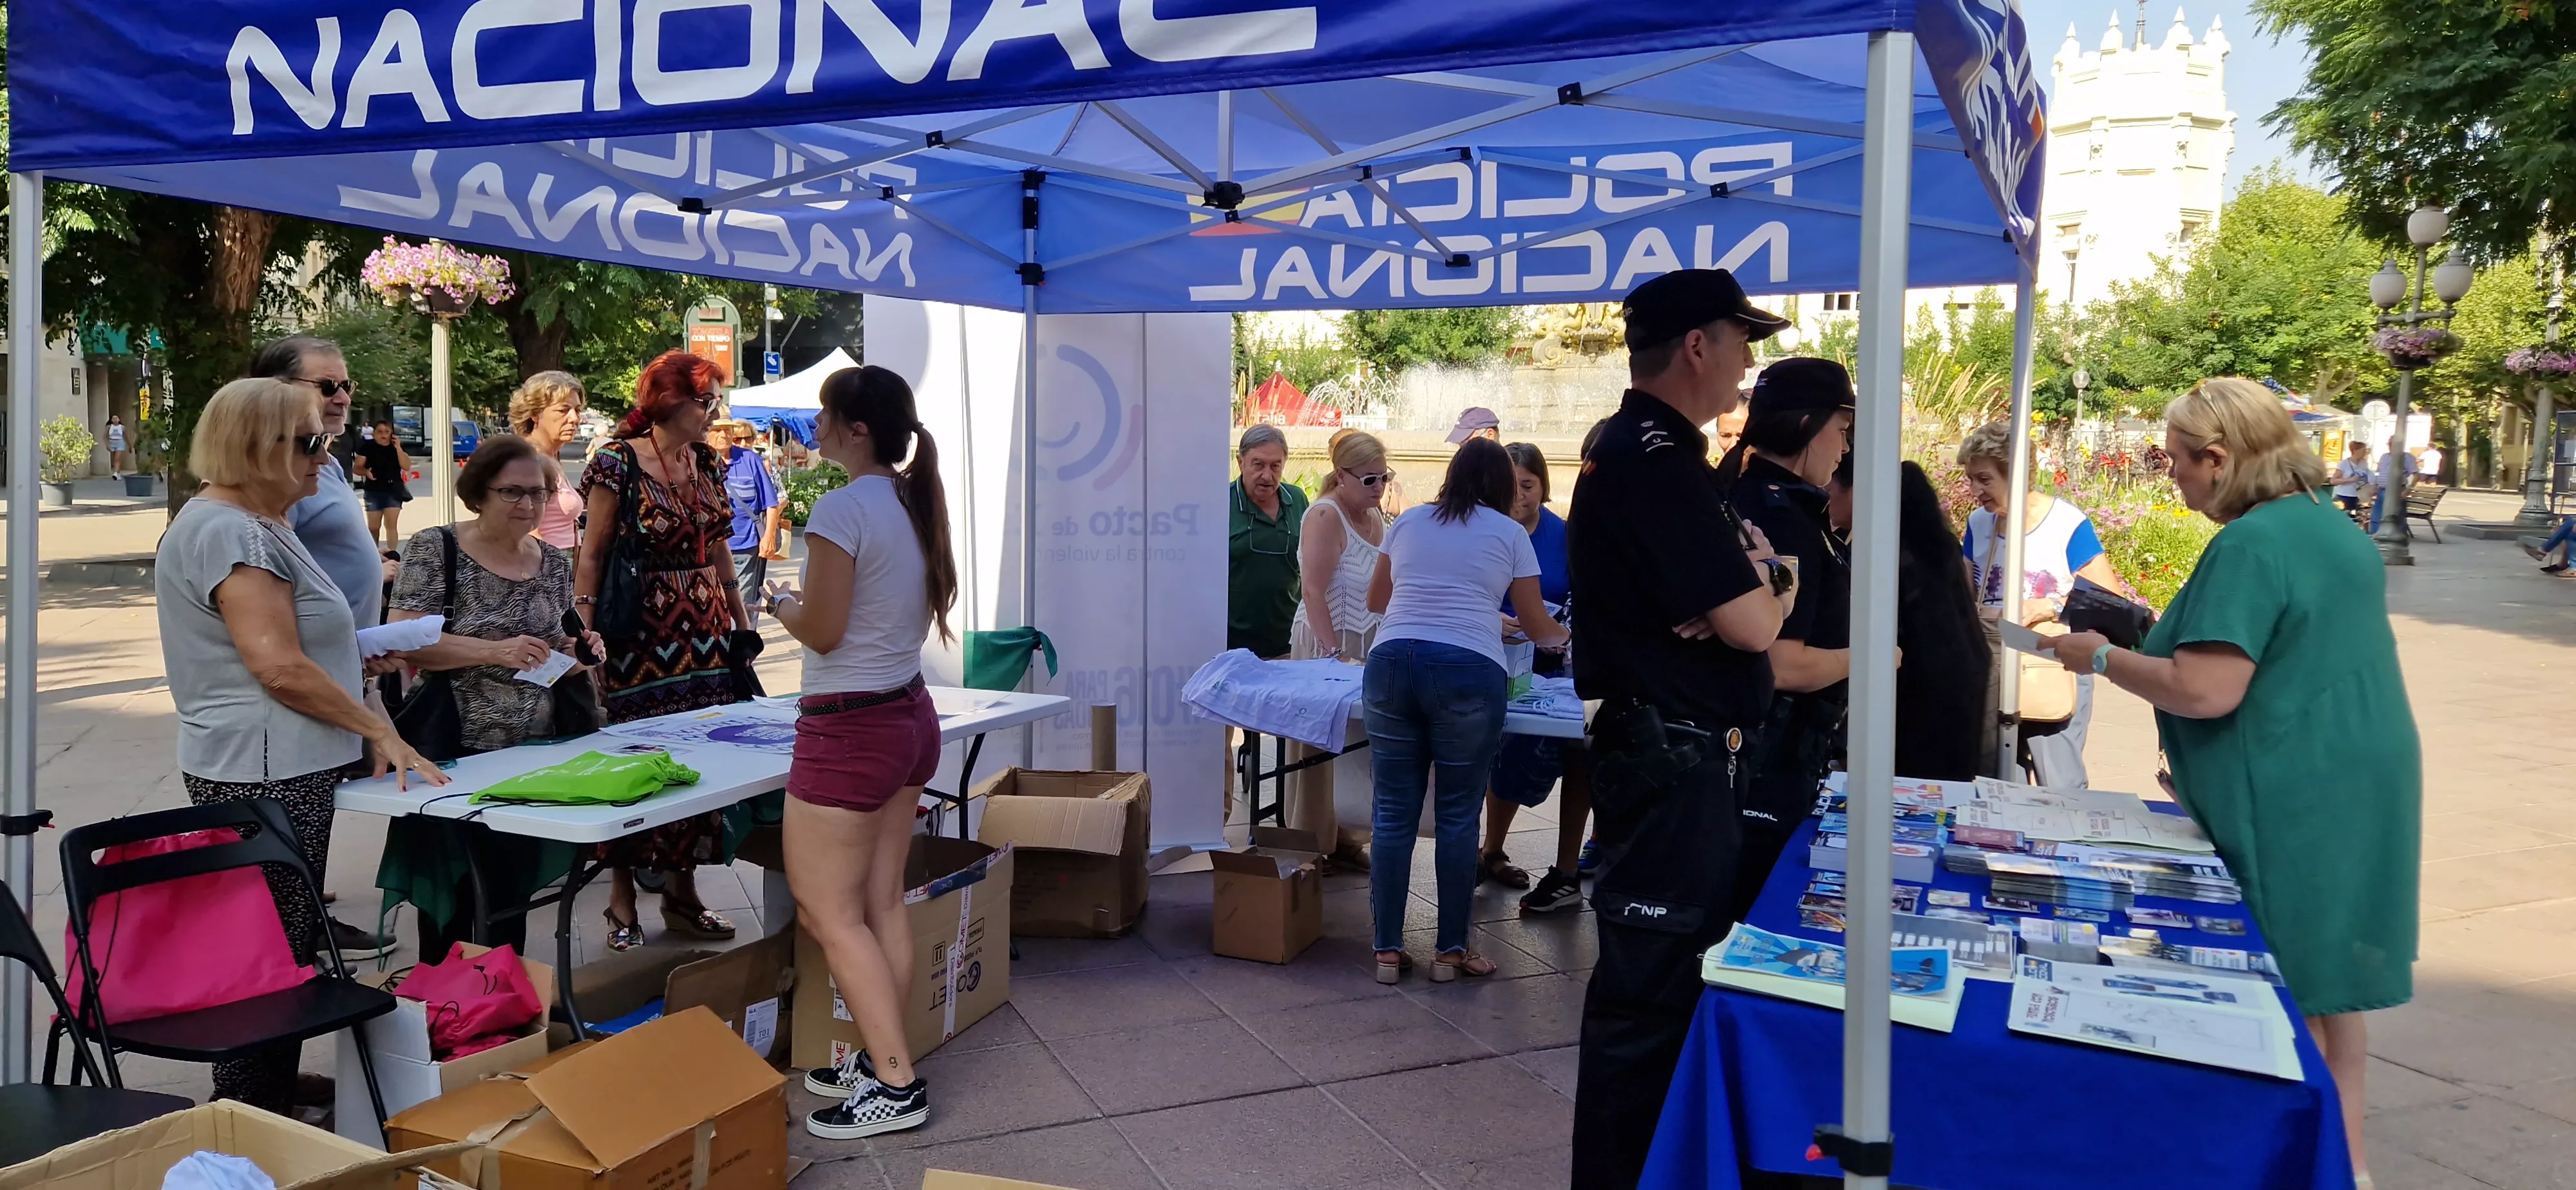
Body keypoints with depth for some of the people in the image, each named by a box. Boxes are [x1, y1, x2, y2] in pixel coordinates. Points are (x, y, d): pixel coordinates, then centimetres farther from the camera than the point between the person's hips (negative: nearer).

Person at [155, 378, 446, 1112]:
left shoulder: (255, 523, 19)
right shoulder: (230, 532, -16)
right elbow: (279, 668, -21)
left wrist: (366, 651, 18)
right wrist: (381, 730, -16)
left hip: (284, 770, 11)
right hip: (265, 774, -11)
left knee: (288, 948, 15)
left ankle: (273, 1094, 25)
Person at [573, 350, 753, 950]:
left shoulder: (707, 463, 10)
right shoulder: (617, 462, -7)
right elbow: (592, 555, -9)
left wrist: (742, 621, 16)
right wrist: (583, 632, -17)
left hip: (705, 630, 6)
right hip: (641, 636, -6)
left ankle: (682, 891, 18)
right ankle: (622, 901, 12)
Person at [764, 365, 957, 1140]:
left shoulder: (842, 508, -19)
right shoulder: (916, 501, 7)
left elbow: (822, 632, -18)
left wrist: (782, 606, 3)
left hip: (849, 729, -9)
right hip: (910, 716, 9)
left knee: (827, 914, 1)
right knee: (880, 903, 15)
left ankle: (896, 1085, 2)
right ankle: (881, 1060, 23)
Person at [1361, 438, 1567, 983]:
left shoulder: (1408, 521, 19)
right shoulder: (1510, 534, 11)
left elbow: (1376, 600, 31)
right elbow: (1537, 626, 17)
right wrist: (1562, 637, 39)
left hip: (1393, 662, 3)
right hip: (1468, 671, -3)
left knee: (1394, 814, 6)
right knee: (1457, 817, 6)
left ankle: (1388, 951, 11)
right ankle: (1450, 951, 13)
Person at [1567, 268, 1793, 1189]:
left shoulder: (1632, 450, 14)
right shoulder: (1658, 462, -20)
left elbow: (1712, 591, 16)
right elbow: (1753, 624, -21)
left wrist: (1751, 586, -7)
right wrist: (1765, 595, 2)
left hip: (1668, 749, 11)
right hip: (1675, 760, -11)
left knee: (1671, 969, 21)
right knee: (1649, 983, -2)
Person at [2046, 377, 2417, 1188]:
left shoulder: (2249, 545, -20)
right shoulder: (2332, 526, 10)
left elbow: (2205, 691, -26)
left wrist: (2102, 658, -13)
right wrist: (2168, 634, 19)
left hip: (2290, 803, -9)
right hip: (2353, 784, 9)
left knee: (2287, 987, 3)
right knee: (2326, 976, 18)